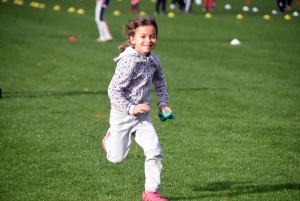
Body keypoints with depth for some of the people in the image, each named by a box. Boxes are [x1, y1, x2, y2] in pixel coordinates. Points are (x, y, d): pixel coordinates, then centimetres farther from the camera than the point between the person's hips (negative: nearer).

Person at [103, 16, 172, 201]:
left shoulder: (153, 60, -1)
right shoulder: (129, 62, -25)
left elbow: (160, 80, 21)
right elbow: (114, 90, -25)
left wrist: (163, 102, 10)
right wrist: (131, 108, -30)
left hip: (142, 116, 5)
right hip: (122, 115, -5)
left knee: (155, 151, -10)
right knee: (117, 158, 9)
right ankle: (111, 138, 43)